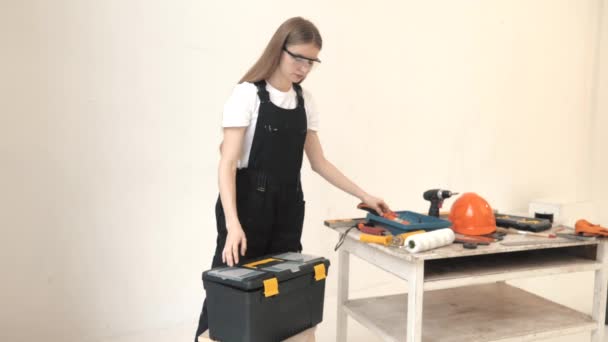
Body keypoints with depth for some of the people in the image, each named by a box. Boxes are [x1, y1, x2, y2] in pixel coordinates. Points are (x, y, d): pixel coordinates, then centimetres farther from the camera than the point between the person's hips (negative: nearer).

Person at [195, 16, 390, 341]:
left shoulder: (305, 101, 8)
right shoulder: (247, 95, -10)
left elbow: (318, 162, 13)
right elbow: (228, 163, -16)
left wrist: (364, 196, 10)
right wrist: (232, 224, -27)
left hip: (288, 207, 6)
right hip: (248, 204, -5)